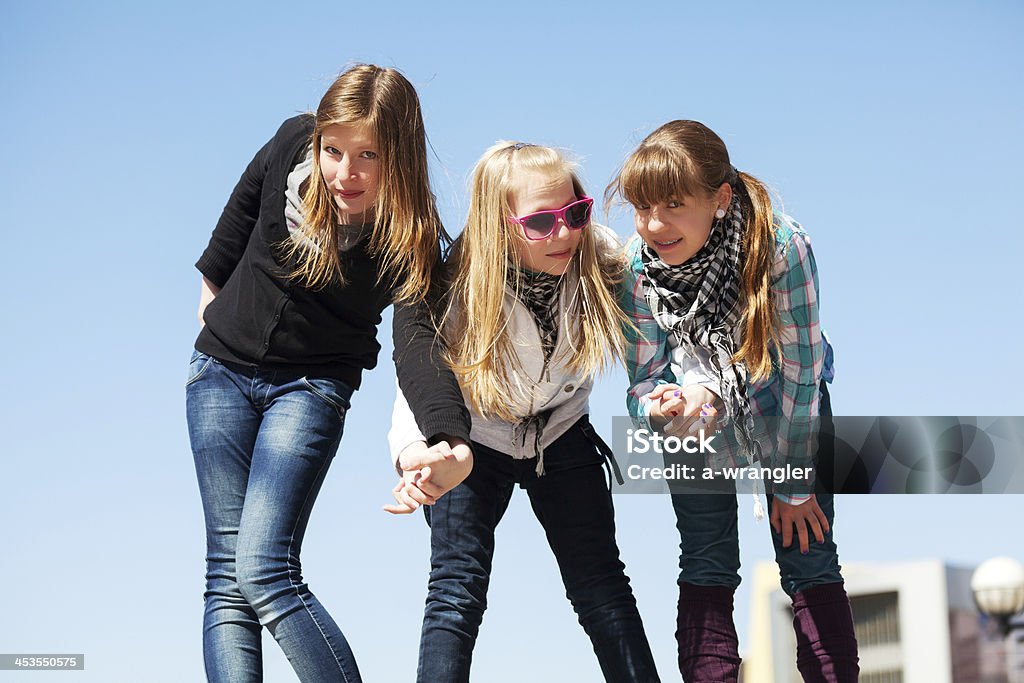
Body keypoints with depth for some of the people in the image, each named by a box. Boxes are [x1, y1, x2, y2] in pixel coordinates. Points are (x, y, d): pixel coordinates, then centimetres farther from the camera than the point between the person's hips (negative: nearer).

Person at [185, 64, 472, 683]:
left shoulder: (411, 240, -23)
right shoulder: (293, 146, -14)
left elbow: (418, 340, -37)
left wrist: (451, 438, -56)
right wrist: (214, 284, 21)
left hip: (311, 387, -4)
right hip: (222, 369, 4)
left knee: (263, 571, -20)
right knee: (228, 575, -2)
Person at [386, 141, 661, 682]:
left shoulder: (601, 260, -24)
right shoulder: (461, 289, -31)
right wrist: (415, 454, -51)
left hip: (562, 434, 3)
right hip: (474, 440, -3)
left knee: (601, 586, 6)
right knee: (458, 587, -11)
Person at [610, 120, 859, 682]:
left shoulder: (782, 247, -35)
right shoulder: (638, 266, -27)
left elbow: (799, 373, -24)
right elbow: (642, 380, -17)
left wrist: (795, 486, -15)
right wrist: (662, 406, -42)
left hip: (788, 412, -2)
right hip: (696, 410, 2)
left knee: (811, 566, -4)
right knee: (706, 570, 1)